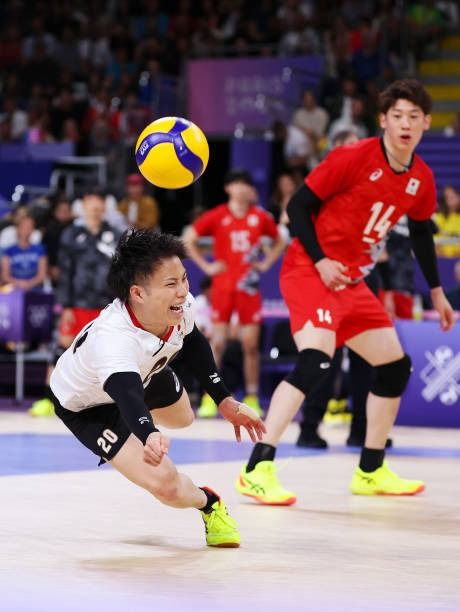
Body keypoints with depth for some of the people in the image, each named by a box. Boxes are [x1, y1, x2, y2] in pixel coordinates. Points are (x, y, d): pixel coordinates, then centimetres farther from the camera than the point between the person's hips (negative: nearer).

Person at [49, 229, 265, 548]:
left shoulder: (180, 305, -28)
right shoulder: (111, 338, -49)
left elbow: (193, 342, -4)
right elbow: (127, 396, -65)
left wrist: (225, 402, -2)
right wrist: (150, 436, -86)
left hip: (144, 372, 7)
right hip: (88, 406, -7)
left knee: (183, 417, 35)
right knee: (165, 485, -20)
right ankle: (209, 504, 16)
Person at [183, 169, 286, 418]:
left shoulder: (260, 217, 5)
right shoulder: (217, 216, -1)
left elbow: (279, 242, 20)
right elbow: (188, 239, 5)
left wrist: (266, 263, 6)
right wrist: (206, 266, -1)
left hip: (249, 287, 2)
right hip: (223, 285, -2)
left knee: (251, 345, 2)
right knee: (218, 343, -4)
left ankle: (252, 399, 9)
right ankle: (209, 399, 1)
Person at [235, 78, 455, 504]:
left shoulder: (421, 180, 4)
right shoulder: (353, 158, -16)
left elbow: (421, 233, 21)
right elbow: (298, 206, -12)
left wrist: (436, 292, 24)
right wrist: (320, 261, -21)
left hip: (352, 281, 8)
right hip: (310, 270, -8)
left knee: (395, 366, 11)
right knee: (315, 360, -28)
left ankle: (371, 472, 26)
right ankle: (258, 469, -30)